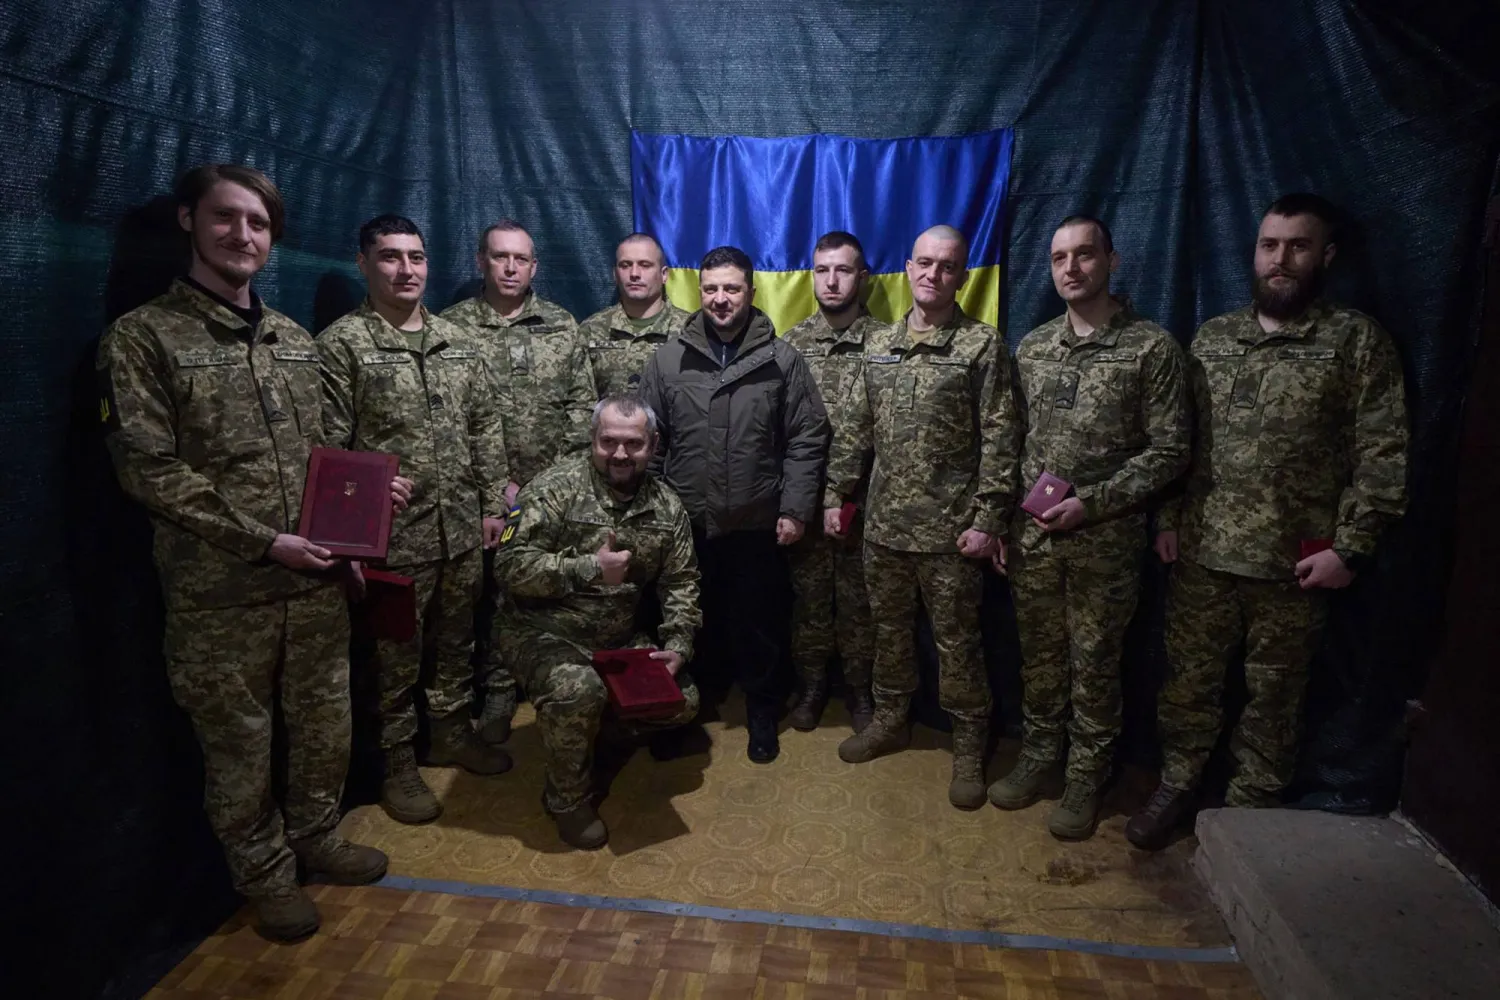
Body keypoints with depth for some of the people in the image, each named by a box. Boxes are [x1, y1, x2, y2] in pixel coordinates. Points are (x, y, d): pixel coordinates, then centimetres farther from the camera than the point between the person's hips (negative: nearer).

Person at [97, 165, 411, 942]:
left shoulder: (295, 341, 10)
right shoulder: (142, 338, -7)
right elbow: (148, 470, -13)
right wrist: (263, 541, -18)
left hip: (315, 581, 5)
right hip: (218, 595, -5)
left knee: (326, 724, 17)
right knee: (238, 743, 12)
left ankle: (315, 837, 40)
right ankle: (265, 873, 33)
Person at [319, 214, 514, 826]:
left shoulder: (457, 341, 9)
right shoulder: (341, 345, -7)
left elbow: (486, 428, 11)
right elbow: (329, 449, -10)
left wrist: (492, 504, 8)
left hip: (462, 528, 5)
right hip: (394, 537, -5)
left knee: (458, 640, 17)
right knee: (397, 654, 9)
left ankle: (452, 732, 37)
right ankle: (398, 762, 26)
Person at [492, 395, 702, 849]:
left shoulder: (667, 506, 1)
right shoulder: (556, 488, -15)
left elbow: (681, 583, 6)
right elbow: (511, 564, -22)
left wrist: (677, 646, -7)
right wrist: (591, 568, -30)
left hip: (619, 637, 6)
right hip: (544, 631, -5)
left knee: (683, 701, -3)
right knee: (577, 692, -33)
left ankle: (604, 734, 25)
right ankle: (567, 798, -3)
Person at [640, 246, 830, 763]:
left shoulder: (782, 359, -1)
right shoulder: (668, 359, 2)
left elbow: (807, 440, -2)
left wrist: (795, 509, -7)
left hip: (758, 525, -1)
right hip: (687, 524, 1)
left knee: (759, 625, 11)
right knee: (694, 623, 14)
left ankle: (761, 713, 31)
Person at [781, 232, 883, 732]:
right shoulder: (793, 341, 4)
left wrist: (865, 496, -9)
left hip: (863, 498, -2)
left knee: (858, 599, 11)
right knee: (809, 596, 13)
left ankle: (859, 689, 29)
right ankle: (811, 685, 30)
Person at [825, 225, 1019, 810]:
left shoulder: (982, 346, -6)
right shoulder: (879, 347, 9)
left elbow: (998, 441, -9)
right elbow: (857, 429, 13)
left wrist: (987, 519, -14)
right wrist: (836, 493, 8)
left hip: (949, 529, -4)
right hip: (885, 522, 5)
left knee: (956, 640, 6)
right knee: (889, 628, 17)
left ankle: (969, 747, 23)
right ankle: (890, 721, 37)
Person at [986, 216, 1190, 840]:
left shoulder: (1150, 347, -6)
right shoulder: (1032, 347, 8)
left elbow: (1170, 450, -8)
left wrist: (1091, 503, -17)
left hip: (1105, 539, -3)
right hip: (1033, 534, 4)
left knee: (1094, 664, 8)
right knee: (1038, 655, 15)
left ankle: (1086, 778, 25)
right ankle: (1038, 756, 33)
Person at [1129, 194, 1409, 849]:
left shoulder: (1358, 341, -2)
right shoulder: (1212, 338, 8)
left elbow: (1382, 454, -5)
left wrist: (1350, 547, -11)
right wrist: (1168, 518, 4)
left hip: (1295, 563, -2)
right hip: (1201, 552, 3)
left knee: (1274, 694, 12)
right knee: (1189, 679, 11)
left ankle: (1251, 806, 29)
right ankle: (1176, 787, 29)